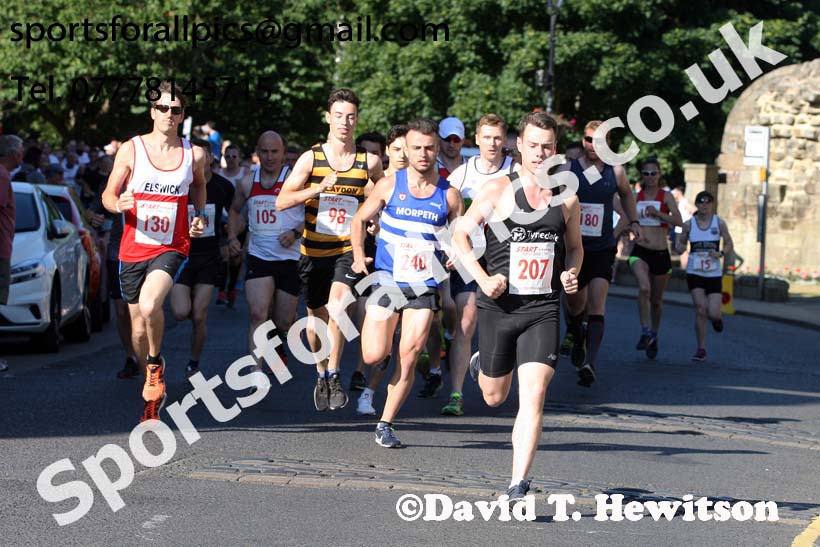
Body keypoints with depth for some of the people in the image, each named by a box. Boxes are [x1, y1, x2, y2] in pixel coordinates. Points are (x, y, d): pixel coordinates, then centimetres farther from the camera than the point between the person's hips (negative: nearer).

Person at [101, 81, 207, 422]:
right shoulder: (131, 150, 0)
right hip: (133, 249, 2)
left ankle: (156, 363, -2)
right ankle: (153, 394, 29)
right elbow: (108, 195, 4)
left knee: (149, 305, -29)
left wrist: (200, 216, 8)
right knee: (138, 328, 7)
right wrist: (119, 204, -19)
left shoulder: (194, 155, 2)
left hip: (171, 248, -2)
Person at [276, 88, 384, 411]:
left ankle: (334, 376, -15)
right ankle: (322, 375, 35)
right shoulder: (311, 158, -2)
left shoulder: (370, 162, -1)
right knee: (316, 317, 12)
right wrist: (317, 189, -21)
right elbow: (281, 202, -9)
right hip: (314, 249, 2)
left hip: (349, 249, -1)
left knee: (337, 304, -25)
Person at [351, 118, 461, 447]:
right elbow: (359, 220, 9)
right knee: (374, 357, -8)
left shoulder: (448, 194, 0)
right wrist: (359, 256, -5)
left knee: (408, 357, -6)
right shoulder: (389, 186, -1)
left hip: (424, 286, 1)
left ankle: (386, 423, 8)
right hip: (386, 280, -1)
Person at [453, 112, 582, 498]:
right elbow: (460, 235, 1)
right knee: (494, 398, 14)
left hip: (543, 310, 1)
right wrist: (483, 279, -12)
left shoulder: (566, 199, 6)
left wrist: (571, 274, 0)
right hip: (499, 306, -1)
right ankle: (481, 364, 51)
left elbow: (575, 247, 21)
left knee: (533, 397, -14)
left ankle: (518, 485, -12)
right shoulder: (498, 190, -3)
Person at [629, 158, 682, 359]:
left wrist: (657, 213, -26)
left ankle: (654, 336, 33)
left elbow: (678, 221, -13)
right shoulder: (635, 197, 6)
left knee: (657, 299, 12)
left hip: (661, 253, 0)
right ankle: (645, 333, -22)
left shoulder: (666, 197, 0)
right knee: (644, 288, -28)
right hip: (640, 252, 0)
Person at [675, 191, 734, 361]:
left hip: (714, 274, 0)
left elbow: (729, 245, 5)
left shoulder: (719, 223, -1)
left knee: (713, 314, -8)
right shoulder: (689, 224, 1)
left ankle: (716, 318, 33)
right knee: (700, 310, -13)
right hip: (694, 273, 0)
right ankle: (701, 349, 0)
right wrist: (680, 247, -13)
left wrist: (720, 253, -16)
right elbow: (681, 242, 11)